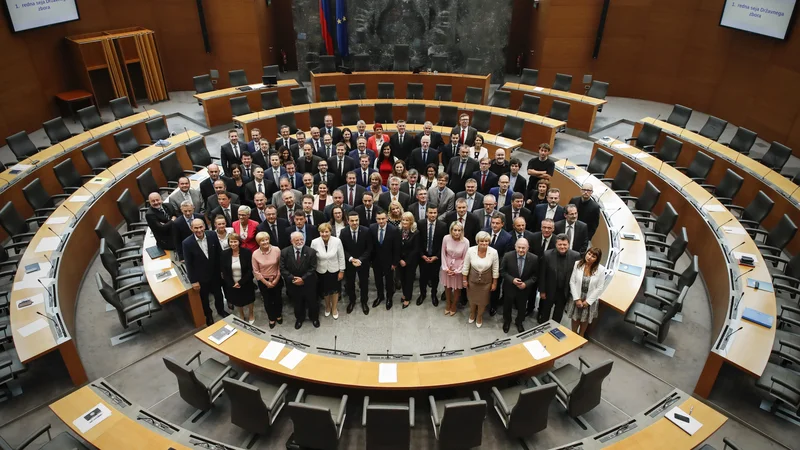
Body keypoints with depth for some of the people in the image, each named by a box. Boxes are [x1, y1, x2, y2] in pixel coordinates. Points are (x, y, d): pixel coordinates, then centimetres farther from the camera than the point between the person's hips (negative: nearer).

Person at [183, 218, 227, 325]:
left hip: (215, 273, 3)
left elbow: (219, 253, -3)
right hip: (201, 277, -2)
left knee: (218, 294, 25)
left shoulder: (212, 235, -16)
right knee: (204, 298, 21)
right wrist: (193, 281, -11)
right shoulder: (187, 243, -24)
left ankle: (221, 310, 53)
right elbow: (189, 264, -16)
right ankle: (208, 315, 47)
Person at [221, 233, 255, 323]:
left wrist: (240, 282, -19)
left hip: (245, 283, -2)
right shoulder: (224, 254, -11)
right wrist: (232, 283, -14)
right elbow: (224, 271, -7)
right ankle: (241, 316, 46)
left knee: (249, 299, 19)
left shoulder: (247, 252, -16)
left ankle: (251, 315, 46)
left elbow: (250, 269, -15)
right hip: (231, 284, 2)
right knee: (237, 301, 20)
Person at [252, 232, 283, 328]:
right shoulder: (255, 254, -16)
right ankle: (271, 318, 39)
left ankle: (279, 315, 45)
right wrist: (266, 282, -9)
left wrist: (277, 279, -10)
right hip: (263, 281, 0)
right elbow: (256, 271, -8)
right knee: (267, 301, 15)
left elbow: (280, 266, -8)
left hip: (276, 280, 0)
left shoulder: (276, 250, -17)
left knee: (278, 298, 18)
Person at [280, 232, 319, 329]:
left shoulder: (311, 251, -15)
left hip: (308, 283, -1)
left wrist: (303, 279, -22)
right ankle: (299, 318, 46)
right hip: (293, 284, 1)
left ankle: (314, 318, 43)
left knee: (312, 301, 17)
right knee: (297, 303, 21)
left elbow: (312, 268, -14)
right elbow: (282, 269, -11)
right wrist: (292, 279, -22)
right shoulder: (284, 252, -11)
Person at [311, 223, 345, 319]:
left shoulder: (337, 241, -21)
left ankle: (334, 308, 45)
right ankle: (327, 307, 50)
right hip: (321, 271, 1)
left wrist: (341, 271, -5)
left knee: (335, 290, 20)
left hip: (334, 270, -1)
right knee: (325, 291, 21)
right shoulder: (314, 242, -19)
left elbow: (341, 257, -10)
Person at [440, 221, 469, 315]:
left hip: (459, 268, -1)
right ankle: (448, 304, 45)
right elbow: (443, 254, -6)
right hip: (447, 266, 2)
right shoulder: (446, 238, -19)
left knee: (457, 287, 17)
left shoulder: (465, 242, -23)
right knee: (447, 286, 20)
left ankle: (454, 306, 41)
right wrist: (446, 268, -8)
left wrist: (457, 271, -10)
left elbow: (465, 258, -12)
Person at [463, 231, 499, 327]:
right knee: (472, 299, 24)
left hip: (486, 282, -1)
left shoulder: (493, 252, -22)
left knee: (482, 301, 20)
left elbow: (495, 269, -10)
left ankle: (479, 317, 49)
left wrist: (494, 283, -3)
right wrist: (464, 280, -1)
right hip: (472, 280, 1)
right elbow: (466, 267, -8)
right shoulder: (470, 250, -21)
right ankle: (472, 314, 54)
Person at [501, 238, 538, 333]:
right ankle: (506, 321, 53)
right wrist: (512, 279, -23)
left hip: (524, 288, 1)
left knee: (521, 307, 23)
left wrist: (526, 283, -21)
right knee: (507, 306, 23)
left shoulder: (534, 258, -19)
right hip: (509, 287, 0)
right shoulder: (508, 256, -22)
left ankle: (519, 322, 53)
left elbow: (535, 275, -8)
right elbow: (502, 271, -9)